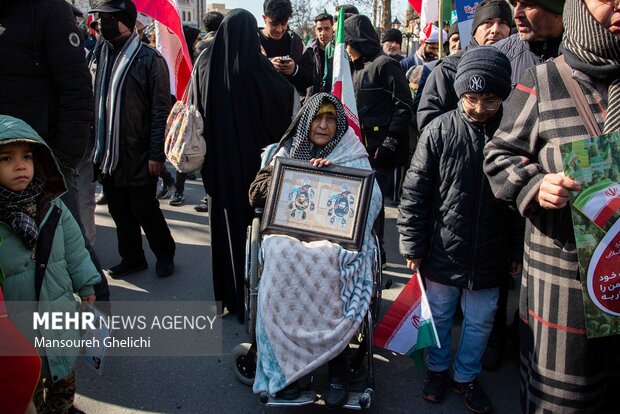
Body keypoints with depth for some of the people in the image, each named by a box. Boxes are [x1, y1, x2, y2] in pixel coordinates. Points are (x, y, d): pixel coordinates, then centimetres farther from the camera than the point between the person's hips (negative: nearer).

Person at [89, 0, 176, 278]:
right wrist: (95, 146, 10)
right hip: (107, 153, 6)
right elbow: (93, 102, 15)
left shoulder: (149, 58, -8)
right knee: (119, 210, 13)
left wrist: (155, 154, -14)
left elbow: (160, 110, -10)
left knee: (144, 208, 2)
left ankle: (165, 253, 24)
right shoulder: (99, 56, 10)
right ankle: (132, 257, 29)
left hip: (137, 154, -6)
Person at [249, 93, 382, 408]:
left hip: (339, 233, -1)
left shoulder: (353, 156, 11)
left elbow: (371, 199, -3)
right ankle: (284, 365, -15)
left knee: (329, 263, -34)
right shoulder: (288, 152, 16)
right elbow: (256, 193, 10)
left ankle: (337, 369, -16)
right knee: (285, 259, -32)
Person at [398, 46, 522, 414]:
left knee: (480, 322, 17)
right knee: (439, 315, 18)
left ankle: (466, 375, 40)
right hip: (442, 252, -1)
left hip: (489, 257, 2)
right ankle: (437, 367, 42)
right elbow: (415, 193, -7)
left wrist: (517, 252, 4)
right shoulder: (440, 131, -11)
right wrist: (413, 246, -6)